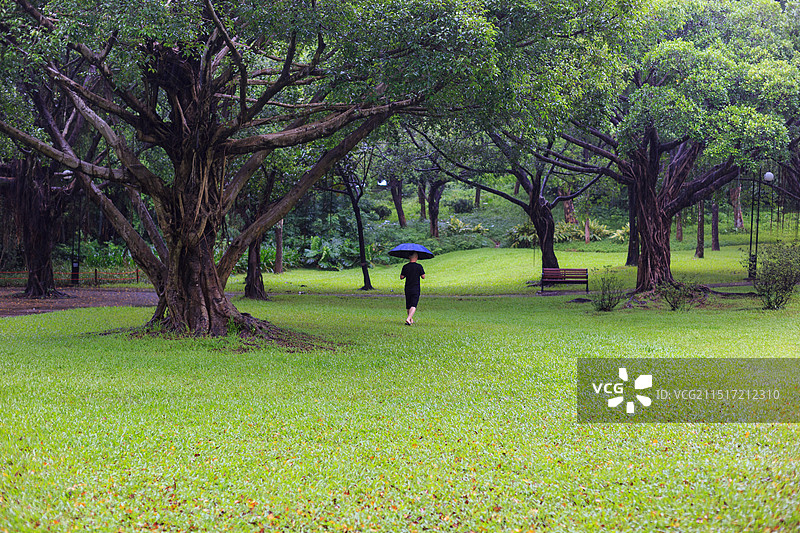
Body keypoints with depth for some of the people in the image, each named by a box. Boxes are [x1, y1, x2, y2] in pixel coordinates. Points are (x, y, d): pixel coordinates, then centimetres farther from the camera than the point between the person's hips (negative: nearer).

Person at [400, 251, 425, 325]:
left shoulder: (405, 266, -2)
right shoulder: (419, 266, -8)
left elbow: (401, 277, 2)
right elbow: (423, 277, -3)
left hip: (407, 289, 3)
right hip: (416, 289, -3)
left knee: (409, 306, 17)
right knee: (413, 306, -6)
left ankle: (411, 320, 27)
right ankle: (408, 319, -24)